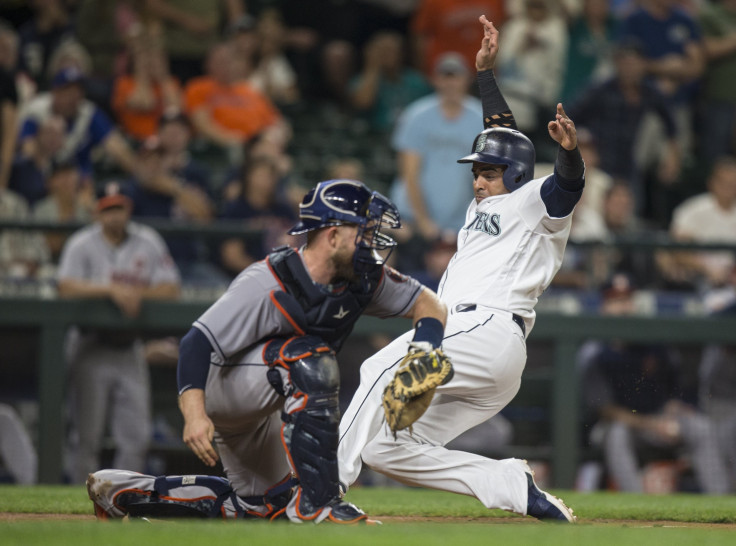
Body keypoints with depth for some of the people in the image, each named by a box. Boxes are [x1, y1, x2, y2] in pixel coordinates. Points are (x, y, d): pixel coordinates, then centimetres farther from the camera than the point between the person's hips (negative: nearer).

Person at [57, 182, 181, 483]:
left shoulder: (148, 242, 5)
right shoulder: (82, 244, -4)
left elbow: (170, 290, -1)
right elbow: (66, 287, -19)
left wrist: (137, 293, -19)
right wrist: (112, 289, -26)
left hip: (130, 349, 3)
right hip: (92, 349, -3)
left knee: (135, 434, 0)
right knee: (88, 435, -3)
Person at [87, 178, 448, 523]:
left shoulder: (364, 280, -7)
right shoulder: (267, 285, -29)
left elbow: (428, 304, 2)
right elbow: (198, 341, -31)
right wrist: (194, 413, -45)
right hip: (216, 384, -9)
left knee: (263, 505, 15)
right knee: (312, 361, -33)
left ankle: (125, 491, 23)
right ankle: (317, 502, -31)